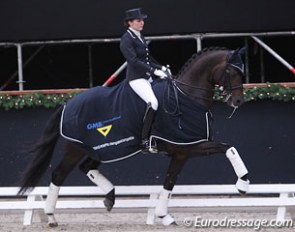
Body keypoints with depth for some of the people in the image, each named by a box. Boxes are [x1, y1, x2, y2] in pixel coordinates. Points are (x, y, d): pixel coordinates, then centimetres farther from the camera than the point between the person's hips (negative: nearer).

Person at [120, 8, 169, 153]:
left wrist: (160, 68, 10)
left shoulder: (140, 37, 17)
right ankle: (145, 142, -28)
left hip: (148, 77, 10)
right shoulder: (126, 39, -10)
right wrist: (154, 71, -24)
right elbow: (134, 61, -20)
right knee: (152, 102, -28)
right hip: (136, 78, -10)